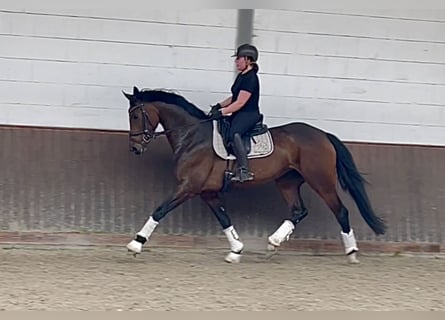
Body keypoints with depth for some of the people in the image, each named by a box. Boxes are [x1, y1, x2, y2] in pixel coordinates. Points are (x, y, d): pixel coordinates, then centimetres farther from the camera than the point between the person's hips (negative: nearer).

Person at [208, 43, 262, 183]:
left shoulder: (250, 78, -16)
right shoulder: (241, 76, 15)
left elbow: (240, 103, -20)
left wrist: (221, 113, -19)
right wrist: (219, 105, 11)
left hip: (249, 115, -11)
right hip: (238, 114, 11)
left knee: (234, 133, -37)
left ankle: (244, 171, -44)